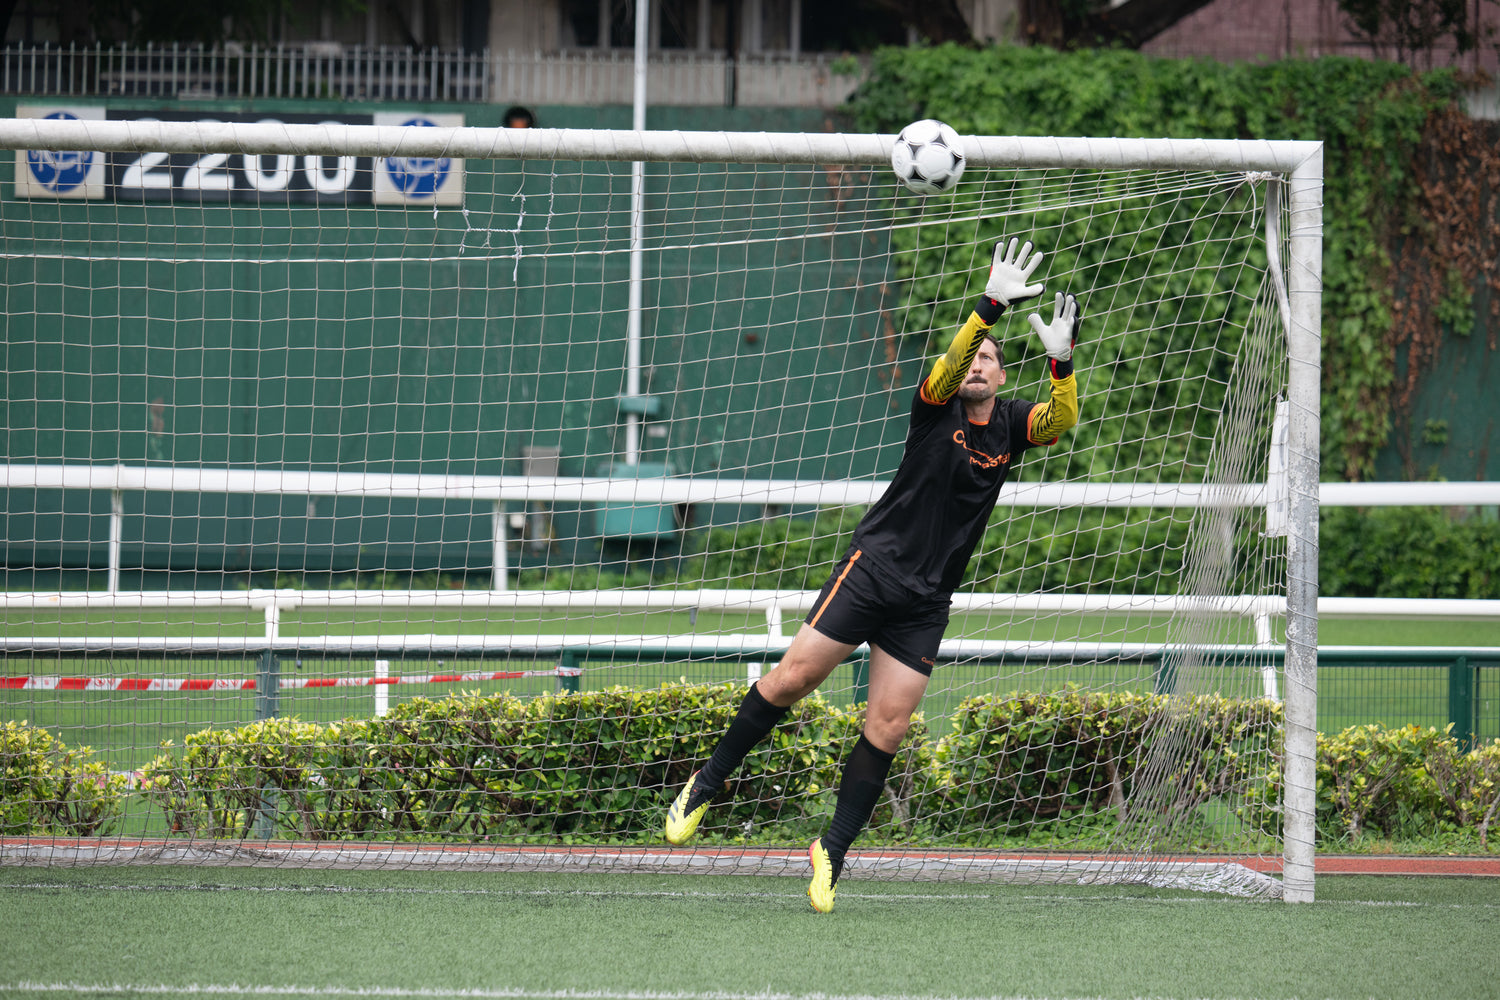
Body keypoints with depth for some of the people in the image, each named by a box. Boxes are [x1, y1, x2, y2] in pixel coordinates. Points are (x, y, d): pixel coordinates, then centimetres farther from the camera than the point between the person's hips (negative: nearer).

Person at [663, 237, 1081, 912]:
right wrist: (989, 308, -40)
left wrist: (1061, 361, -32)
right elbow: (947, 369, -24)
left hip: (927, 602, 3)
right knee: (793, 677, -10)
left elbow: (1059, 422, -13)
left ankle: (833, 850, 10)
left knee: (888, 727, -1)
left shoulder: (1011, 425, 6)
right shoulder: (937, 407, -3)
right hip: (873, 566, -3)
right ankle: (707, 782, 8)